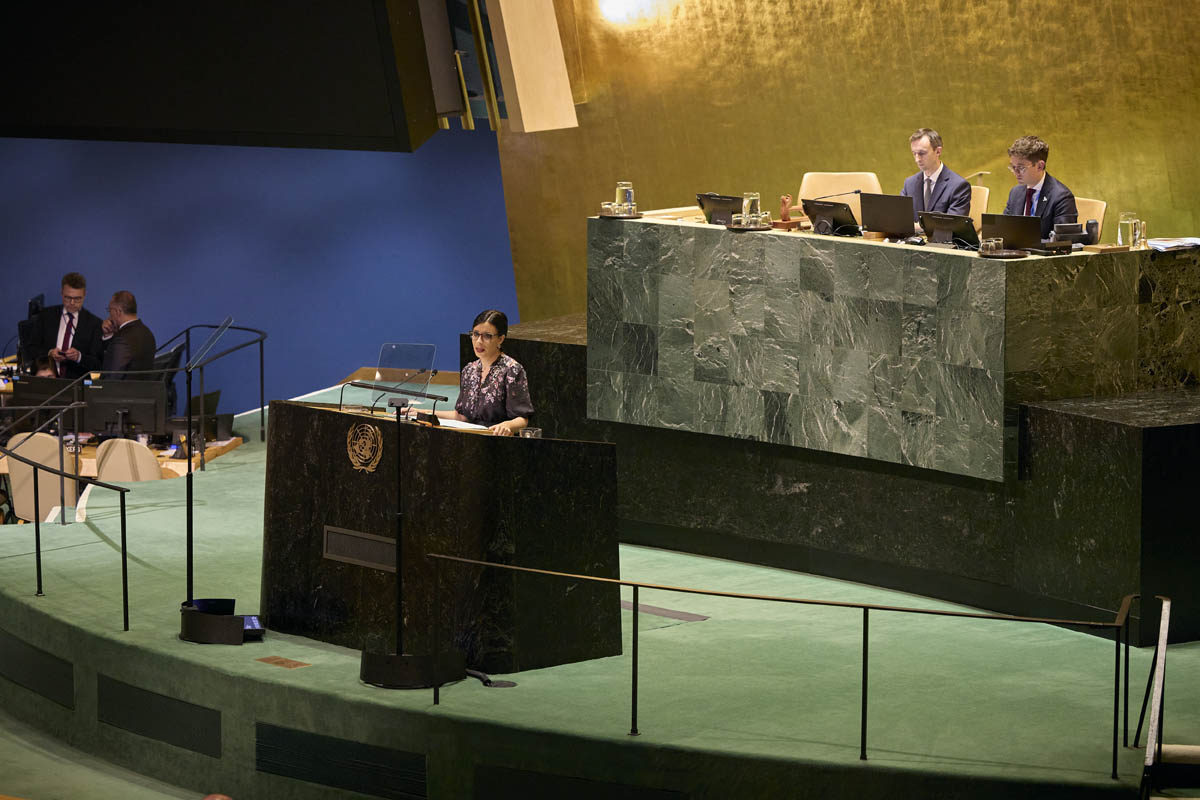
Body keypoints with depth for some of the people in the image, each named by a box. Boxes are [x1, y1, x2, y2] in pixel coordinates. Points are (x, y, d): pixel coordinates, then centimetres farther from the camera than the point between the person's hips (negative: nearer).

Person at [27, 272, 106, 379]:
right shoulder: (46, 316, 10)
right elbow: (32, 350, 11)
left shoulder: (95, 323, 3)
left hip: (77, 383, -2)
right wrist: (49, 353, -10)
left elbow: (97, 364, 0)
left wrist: (79, 357, -19)